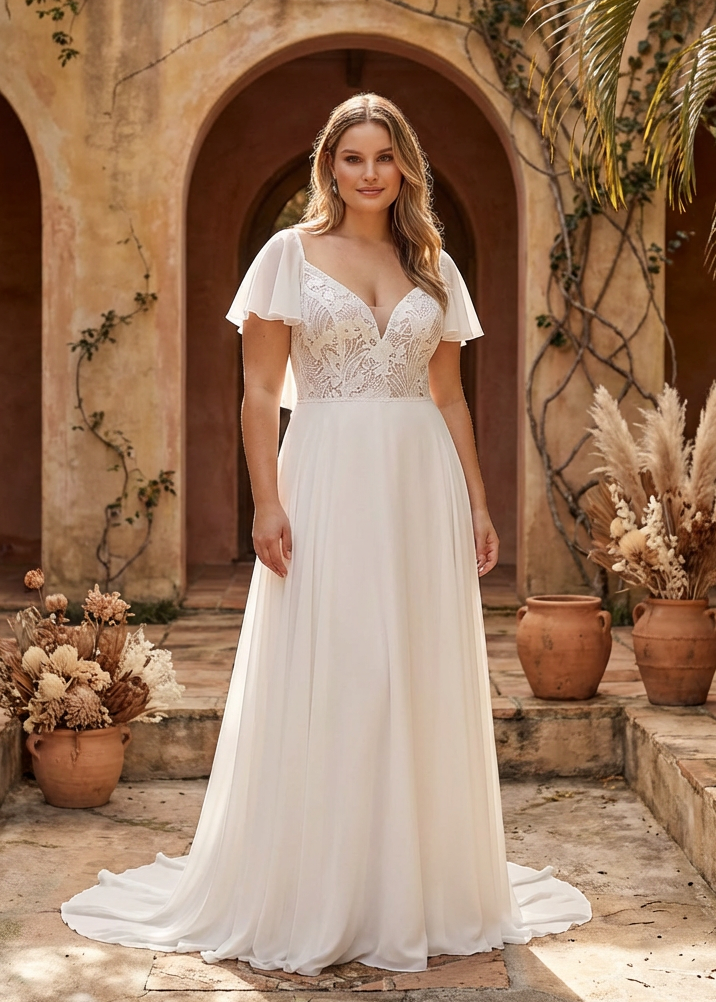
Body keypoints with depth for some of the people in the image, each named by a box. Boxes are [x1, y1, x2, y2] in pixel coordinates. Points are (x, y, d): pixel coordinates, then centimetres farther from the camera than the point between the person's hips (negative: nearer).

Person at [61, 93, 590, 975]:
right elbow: (261, 391, -3)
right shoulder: (290, 254, 2)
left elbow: (450, 398, 13)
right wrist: (268, 503, -12)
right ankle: (311, 896, 15)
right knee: (320, 685, 1)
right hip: (326, 482, -3)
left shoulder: (434, 267, 12)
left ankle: (418, 889, 22)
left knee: (423, 684, 7)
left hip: (421, 488, 4)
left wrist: (477, 505, 7)